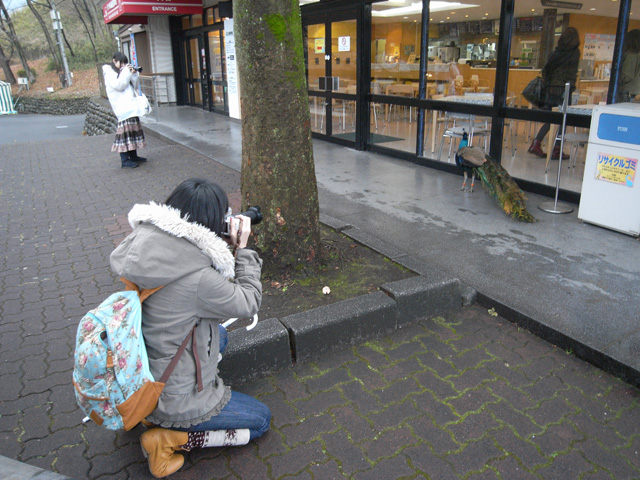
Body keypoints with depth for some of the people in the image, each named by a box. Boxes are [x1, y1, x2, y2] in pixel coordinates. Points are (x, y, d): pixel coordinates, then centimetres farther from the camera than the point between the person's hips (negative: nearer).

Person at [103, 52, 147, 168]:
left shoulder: (123, 72, 20)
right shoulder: (109, 73, -1)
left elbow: (136, 86, 16)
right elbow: (119, 85, -16)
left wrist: (134, 74, 0)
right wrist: (127, 72, -14)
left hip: (131, 106, 8)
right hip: (122, 108, -8)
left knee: (133, 129, 10)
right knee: (125, 131, -12)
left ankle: (133, 156, 19)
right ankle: (124, 160, -12)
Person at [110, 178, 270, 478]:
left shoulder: (144, 245, -9)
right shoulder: (197, 279, -33)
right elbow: (247, 304, -15)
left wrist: (227, 247, -4)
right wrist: (242, 249, -8)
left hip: (138, 376, 8)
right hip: (172, 400, -7)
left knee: (219, 335, 29)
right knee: (261, 420, 13)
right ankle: (169, 439, 2)